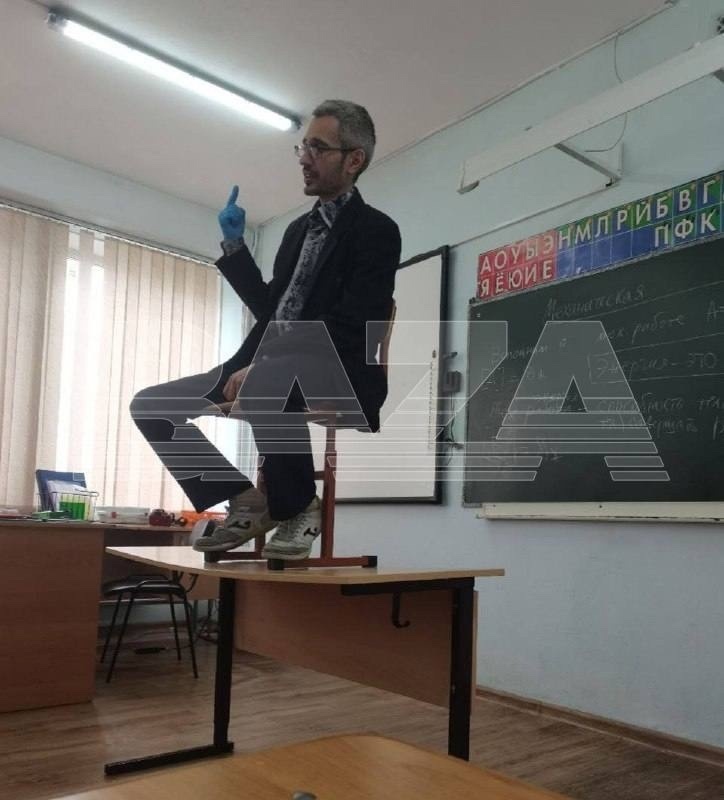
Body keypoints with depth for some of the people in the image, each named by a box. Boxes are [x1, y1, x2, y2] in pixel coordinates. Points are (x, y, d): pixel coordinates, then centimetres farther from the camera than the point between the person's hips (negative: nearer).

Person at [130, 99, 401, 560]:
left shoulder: (376, 230, -5)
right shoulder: (300, 228, 20)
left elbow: (348, 334, -16)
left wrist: (263, 368, -23)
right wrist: (235, 246, 17)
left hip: (337, 385, -8)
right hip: (269, 374, 8)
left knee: (265, 392, -41)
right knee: (152, 405, -2)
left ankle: (297, 504, -15)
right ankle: (246, 500, 2)